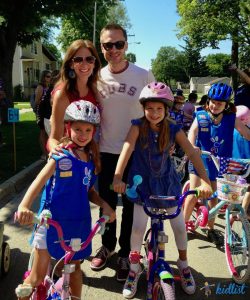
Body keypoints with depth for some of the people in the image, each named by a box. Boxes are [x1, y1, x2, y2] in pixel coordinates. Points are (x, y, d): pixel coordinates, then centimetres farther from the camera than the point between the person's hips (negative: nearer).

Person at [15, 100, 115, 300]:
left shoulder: (91, 158, 4)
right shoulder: (61, 157, -14)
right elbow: (39, 182, -25)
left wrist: (104, 204, -4)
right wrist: (24, 205, -41)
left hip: (79, 222, 5)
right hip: (52, 221, -5)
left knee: (75, 267, 21)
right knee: (38, 275, 6)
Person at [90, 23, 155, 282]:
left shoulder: (144, 76, -8)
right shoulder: (97, 78, -1)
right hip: (106, 151, 3)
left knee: (130, 205, 8)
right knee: (107, 201, 14)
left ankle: (124, 253, 26)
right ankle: (108, 245, 36)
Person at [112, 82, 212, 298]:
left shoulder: (174, 130, -11)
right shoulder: (138, 126, -15)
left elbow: (192, 153, -19)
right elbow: (127, 149, -29)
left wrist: (205, 180, -33)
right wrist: (118, 177, -44)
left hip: (167, 182, 2)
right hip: (143, 182, -1)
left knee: (180, 226, 8)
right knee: (138, 227, -4)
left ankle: (184, 265, 34)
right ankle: (134, 268, 21)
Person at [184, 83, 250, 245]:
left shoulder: (231, 119, -5)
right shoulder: (201, 116, -8)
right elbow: (192, 131, -22)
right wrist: (192, 147, -41)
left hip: (219, 164, 2)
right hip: (200, 161, -2)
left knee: (214, 197, 12)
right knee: (194, 194, -5)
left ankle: (211, 229, 29)